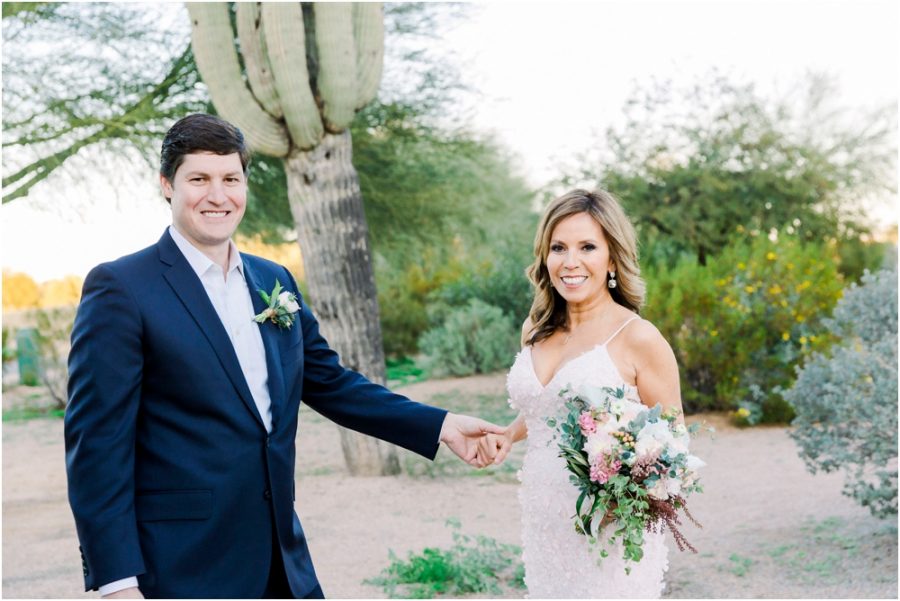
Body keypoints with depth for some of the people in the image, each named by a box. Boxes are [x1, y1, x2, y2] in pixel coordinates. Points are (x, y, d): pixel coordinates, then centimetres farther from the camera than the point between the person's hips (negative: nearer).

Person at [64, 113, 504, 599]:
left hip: (281, 560, 6)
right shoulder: (120, 288, -8)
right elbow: (97, 444, -11)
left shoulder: (275, 282, 10)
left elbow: (331, 384, 16)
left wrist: (441, 426, 7)